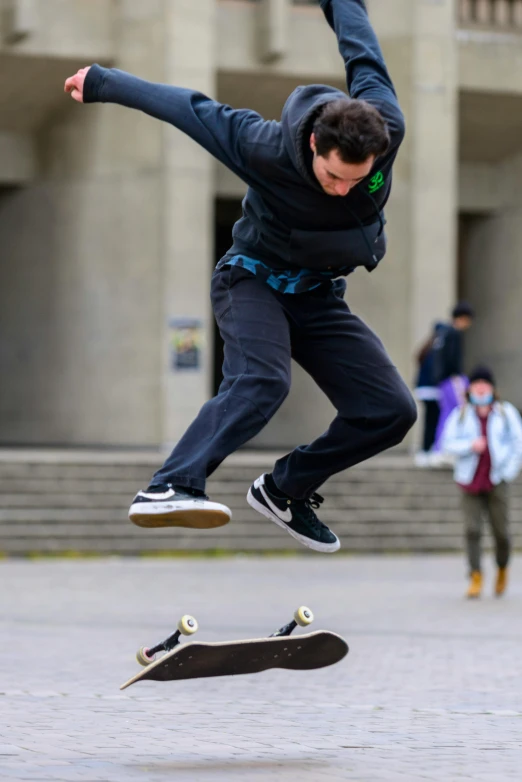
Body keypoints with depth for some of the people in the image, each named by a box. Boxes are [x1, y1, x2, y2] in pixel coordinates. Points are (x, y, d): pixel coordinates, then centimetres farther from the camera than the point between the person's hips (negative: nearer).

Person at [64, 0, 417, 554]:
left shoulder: (386, 129, -23)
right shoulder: (264, 149, -30)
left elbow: (361, 51, -3)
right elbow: (190, 110, -15)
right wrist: (101, 84, -2)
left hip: (321, 295, 5)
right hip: (255, 280, -5)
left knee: (391, 410, -7)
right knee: (261, 380, -35)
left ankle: (285, 489, 8)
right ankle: (170, 488, -50)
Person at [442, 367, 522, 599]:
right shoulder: (461, 414, 5)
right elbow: (448, 442, 1)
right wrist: (470, 445, -15)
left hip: (496, 480, 0)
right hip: (470, 481, 0)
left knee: (501, 531, 0)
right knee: (472, 530, -10)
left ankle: (502, 569, 26)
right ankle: (476, 578, -8)